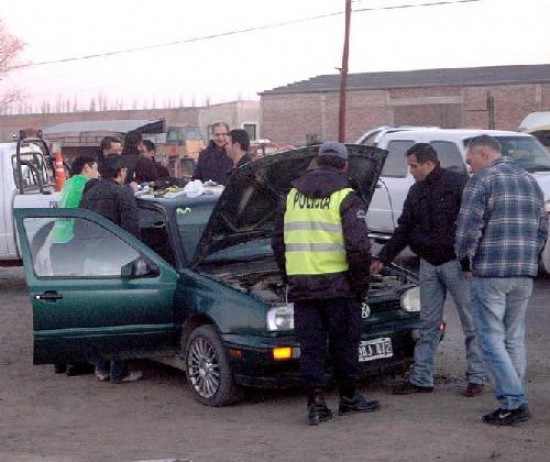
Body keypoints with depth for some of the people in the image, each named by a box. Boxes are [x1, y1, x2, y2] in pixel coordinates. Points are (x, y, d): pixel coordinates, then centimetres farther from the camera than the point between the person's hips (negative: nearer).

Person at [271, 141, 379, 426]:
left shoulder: (292, 196, 11)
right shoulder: (346, 199, -5)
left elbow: (278, 242, 14)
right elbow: (359, 246, -13)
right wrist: (360, 283, -3)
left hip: (301, 283, 4)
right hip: (337, 283, -3)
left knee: (310, 345, 7)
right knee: (344, 343, 11)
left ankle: (316, 403, 6)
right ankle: (348, 398, 21)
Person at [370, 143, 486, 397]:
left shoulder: (459, 183, -8)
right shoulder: (416, 192, 13)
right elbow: (403, 230, 19)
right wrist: (383, 258, 16)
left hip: (455, 262, -6)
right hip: (428, 264, 7)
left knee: (470, 321, 1)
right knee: (428, 324, 9)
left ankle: (476, 377, 8)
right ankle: (421, 379, 14)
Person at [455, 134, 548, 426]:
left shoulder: (481, 180, -6)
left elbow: (468, 227, -13)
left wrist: (465, 260, 1)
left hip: (490, 272, -7)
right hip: (525, 274, 7)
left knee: (492, 339, -2)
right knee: (514, 339, 14)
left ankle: (513, 403, -7)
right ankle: (516, 401, 16)